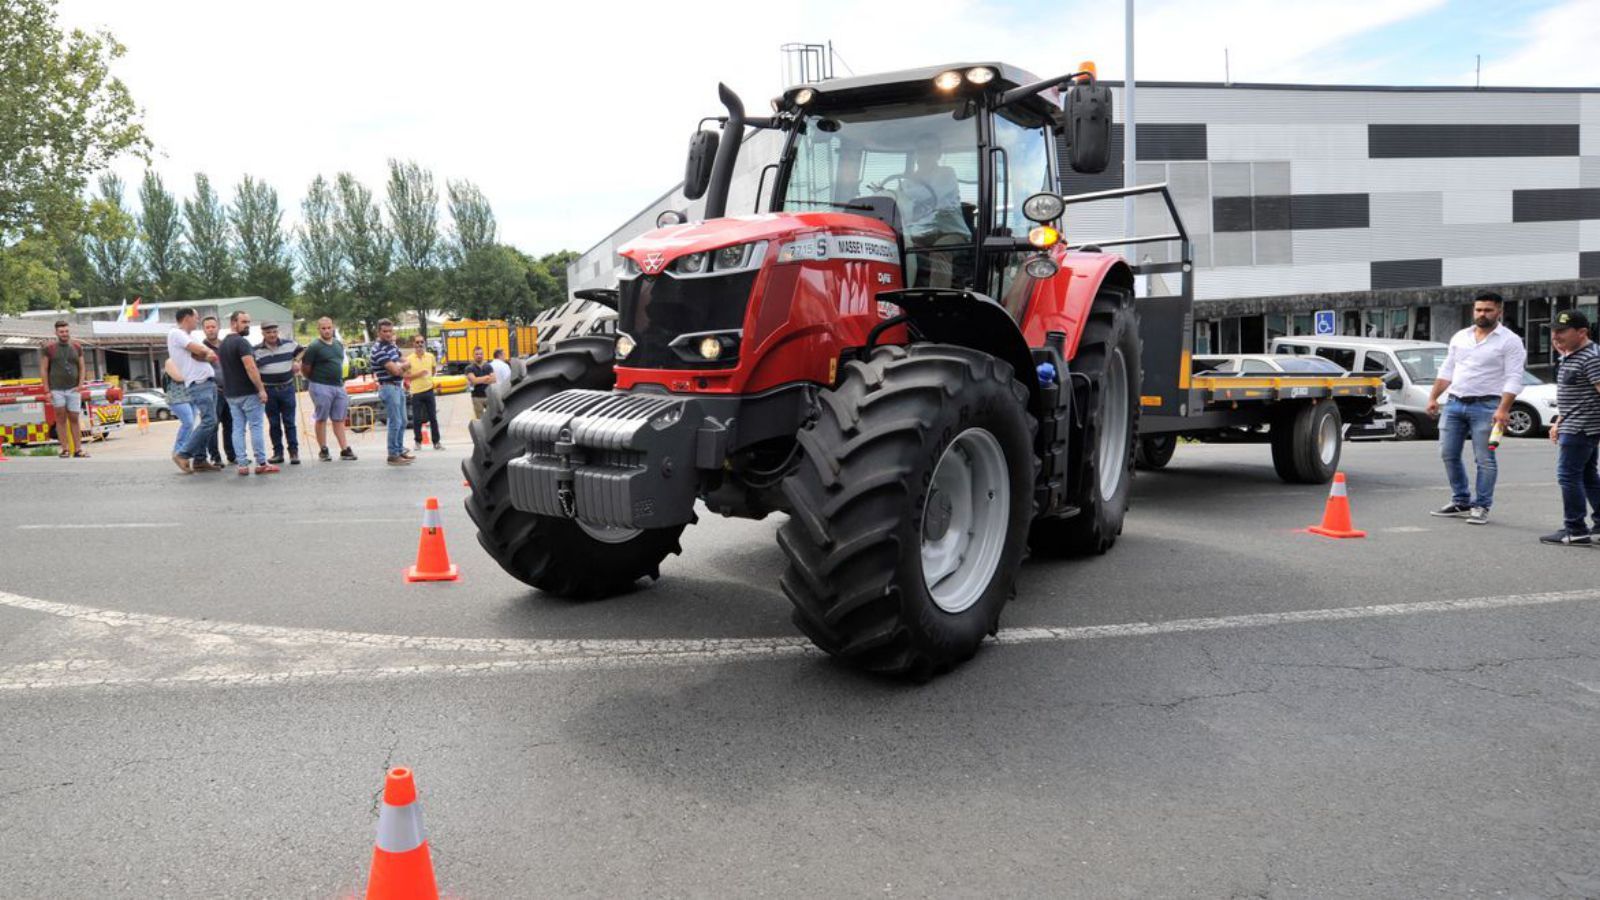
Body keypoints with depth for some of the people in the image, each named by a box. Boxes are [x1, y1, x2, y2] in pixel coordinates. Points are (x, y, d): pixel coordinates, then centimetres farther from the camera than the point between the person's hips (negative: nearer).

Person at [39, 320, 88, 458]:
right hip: (56, 389, -2)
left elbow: (82, 368, 9)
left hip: (73, 389, 2)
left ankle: (78, 450, 3)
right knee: (61, 417, -2)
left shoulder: (77, 347, 6)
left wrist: (80, 385, -5)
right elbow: (43, 370, -1)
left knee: (74, 419, 2)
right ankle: (65, 449, 0)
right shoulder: (48, 348, -1)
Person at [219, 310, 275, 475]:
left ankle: (242, 465, 5)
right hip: (248, 392, -8)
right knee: (256, 427, -3)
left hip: (231, 393, 8)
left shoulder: (223, 343, 15)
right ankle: (261, 464, -2)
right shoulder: (241, 342, -14)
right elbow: (250, 368, -22)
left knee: (238, 428, 6)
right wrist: (261, 389, -20)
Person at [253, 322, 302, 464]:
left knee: (289, 422, 0)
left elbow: (301, 351, 20)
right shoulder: (257, 351, -1)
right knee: (274, 424, 6)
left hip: (287, 388, 0)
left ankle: (294, 452, 2)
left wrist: (296, 361, 1)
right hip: (269, 391, 0)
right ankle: (278, 452, 11)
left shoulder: (289, 344, 2)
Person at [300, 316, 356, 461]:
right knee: (321, 419, 2)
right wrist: (314, 379, 6)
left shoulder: (339, 344, 11)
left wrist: (340, 379, 15)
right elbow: (305, 368, -7)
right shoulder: (314, 347, -9)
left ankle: (345, 450, 7)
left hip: (339, 386, 6)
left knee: (339, 420, 7)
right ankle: (323, 451, 8)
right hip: (321, 387, -6)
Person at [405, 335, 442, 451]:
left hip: (429, 390, 2)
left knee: (433, 417, 4)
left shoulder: (431, 357, 4)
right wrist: (419, 374, -19)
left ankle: (436, 442, 9)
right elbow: (406, 376, -7)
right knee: (416, 419, 2)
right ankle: (418, 441, 15)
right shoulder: (409, 359, -5)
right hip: (416, 392, -2)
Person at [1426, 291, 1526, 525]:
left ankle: (1481, 507, 6)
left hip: (1485, 406, -6)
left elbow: (1513, 378, -11)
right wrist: (1433, 397, 9)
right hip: (1454, 403, 6)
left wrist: (1503, 409, -20)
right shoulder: (1460, 337, 13)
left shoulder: (1510, 341, -3)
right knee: (1449, 455, 7)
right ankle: (1460, 502, 20)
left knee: (1485, 460, -3)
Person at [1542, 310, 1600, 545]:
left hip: (1580, 428, -11)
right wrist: (1559, 423, 25)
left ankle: (1575, 531, -5)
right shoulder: (1568, 357, 17)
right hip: (1574, 427, 11)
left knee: (1568, 475, -8)